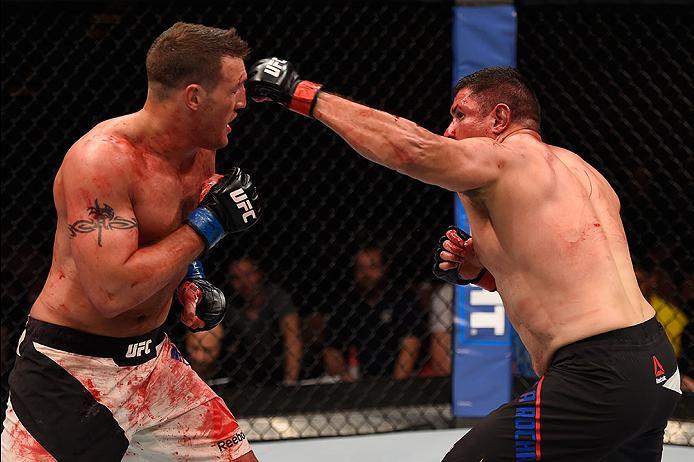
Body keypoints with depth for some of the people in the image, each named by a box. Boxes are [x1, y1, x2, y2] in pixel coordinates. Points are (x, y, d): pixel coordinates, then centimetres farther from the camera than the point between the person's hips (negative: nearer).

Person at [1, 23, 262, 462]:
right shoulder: (103, 158, -22)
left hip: (154, 360, 8)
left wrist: (192, 279, 6)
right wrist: (208, 225, -23)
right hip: (70, 375, -8)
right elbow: (112, 291, -31)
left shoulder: (202, 153, 4)